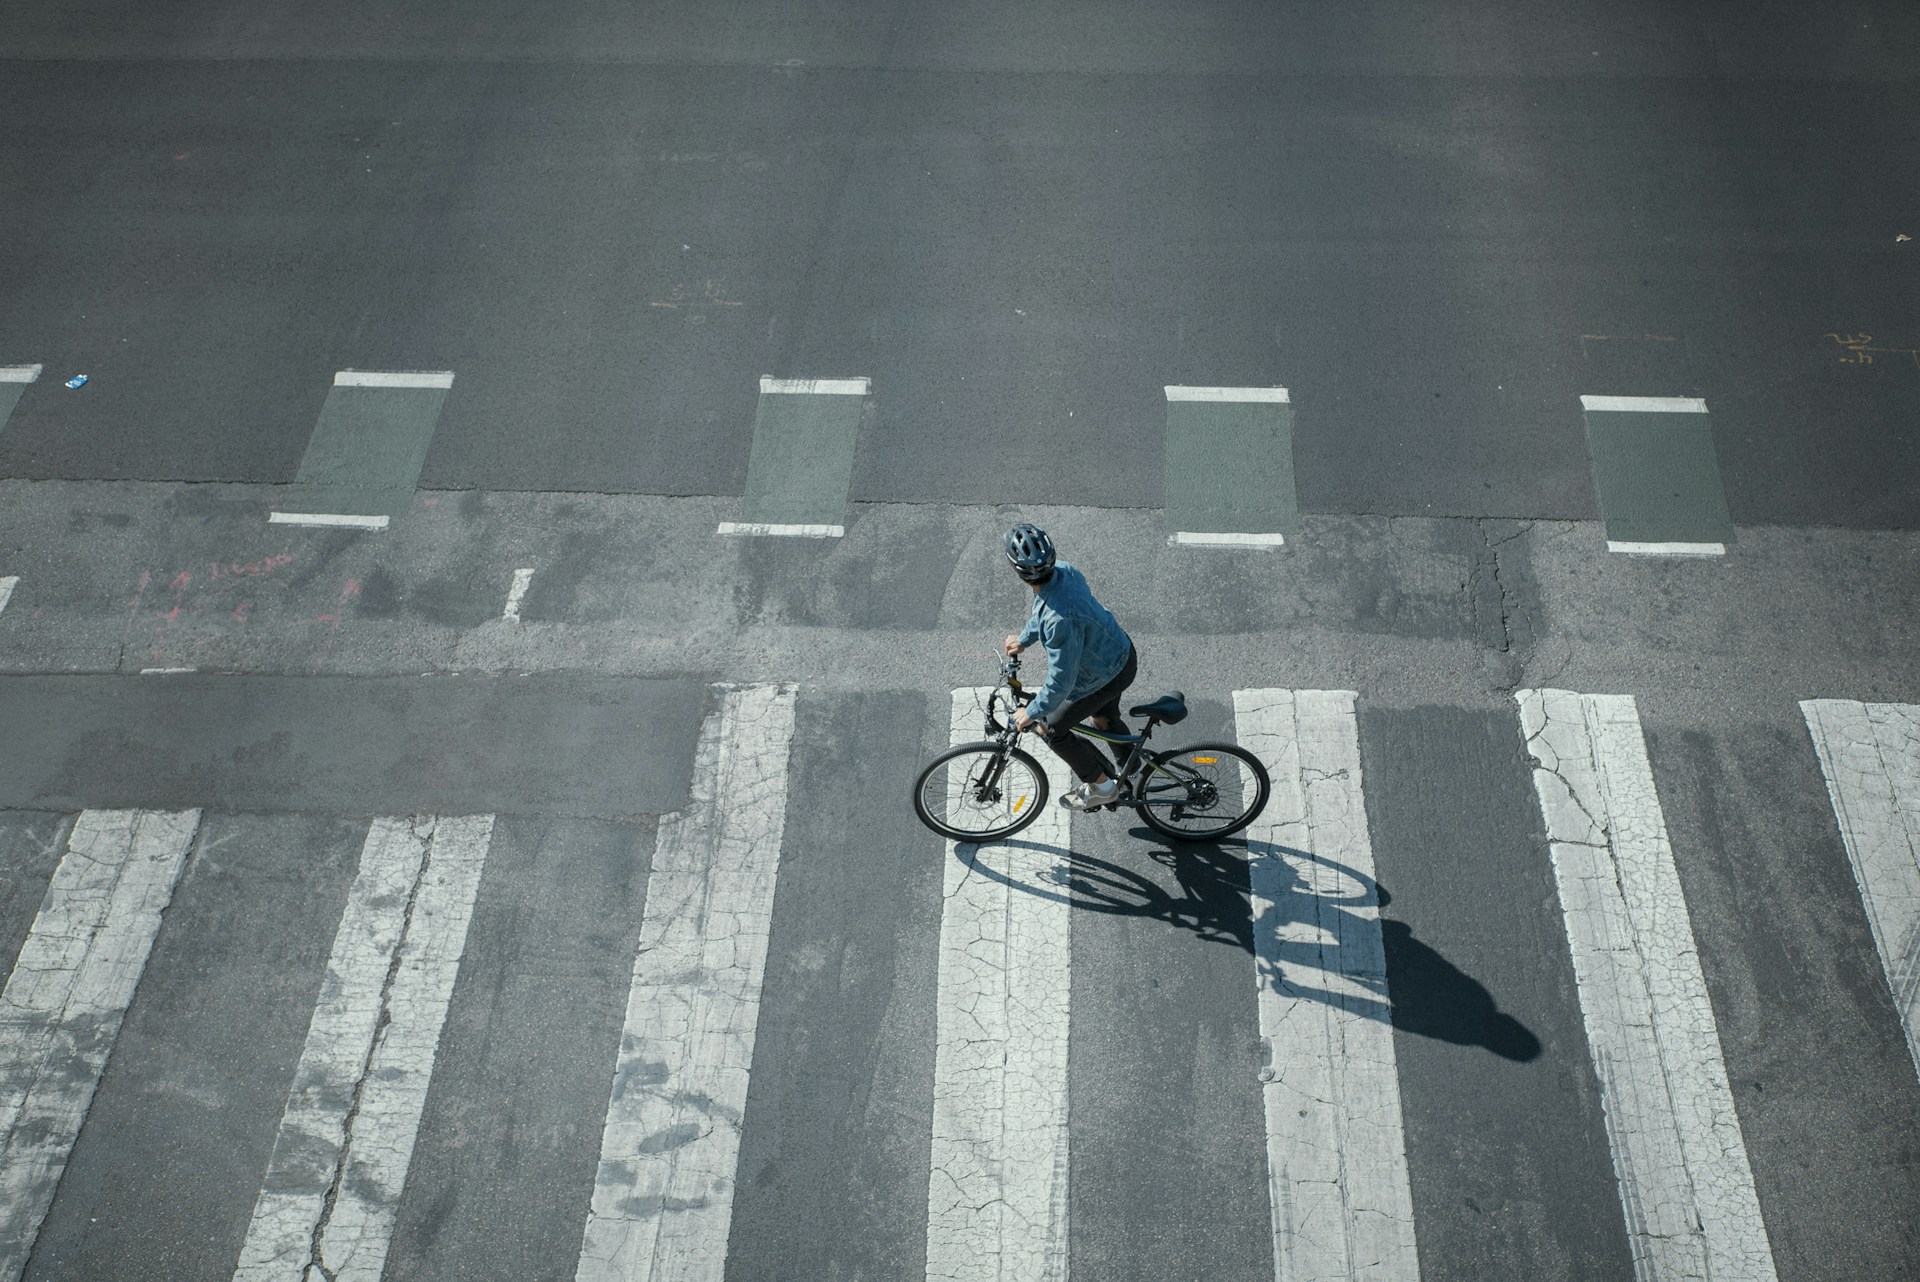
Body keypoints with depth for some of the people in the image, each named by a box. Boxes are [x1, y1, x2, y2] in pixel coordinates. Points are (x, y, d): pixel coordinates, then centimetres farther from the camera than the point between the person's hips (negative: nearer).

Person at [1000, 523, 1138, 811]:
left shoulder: (1060, 620, -42)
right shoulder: (1063, 570, -17)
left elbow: (1061, 680, -30)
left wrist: (1032, 713, -16)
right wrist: (1024, 639, 17)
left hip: (1106, 676, -8)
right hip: (1121, 651, 8)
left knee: (1052, 728, 11)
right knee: (1105, 718, 31)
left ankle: (1101, 786, 29)